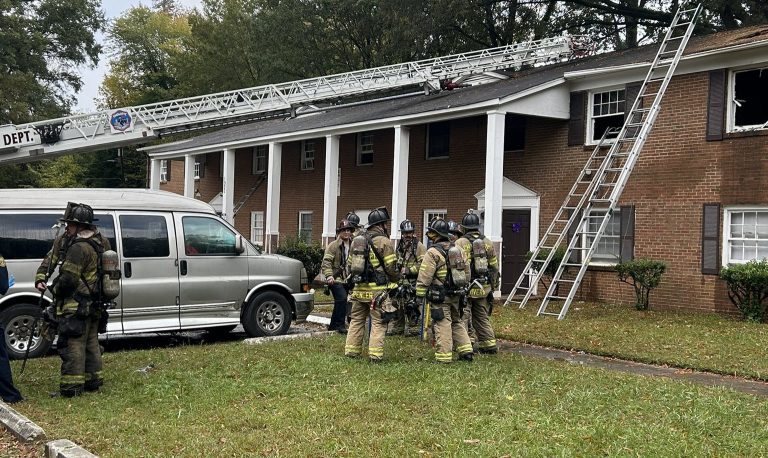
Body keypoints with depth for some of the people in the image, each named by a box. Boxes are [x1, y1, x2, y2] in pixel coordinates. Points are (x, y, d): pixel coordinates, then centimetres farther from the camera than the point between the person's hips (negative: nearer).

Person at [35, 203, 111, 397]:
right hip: (93, 306, 10)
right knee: (90, 343, 18)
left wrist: (55, 290, -1)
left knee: (72, 345, -5)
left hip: (76, 307, -10)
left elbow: (67, 279, -22)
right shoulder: (100, 242, 9)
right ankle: (93, 380, 25)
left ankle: (71, 386, -3)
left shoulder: (79, 248, -21)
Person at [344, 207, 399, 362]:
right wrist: (394, 282, 7)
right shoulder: (384, 241, -10)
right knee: (378, 323, 0)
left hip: (359, 289, 6)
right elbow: (391, 267, -10)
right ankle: (375, 354, -2)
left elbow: (349, 264, 16)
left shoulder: (357, 240, 11)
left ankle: (351, 351, 17)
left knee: (356, 320, 15)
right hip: (377, 290, -6)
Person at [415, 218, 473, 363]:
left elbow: (425, 276, -15)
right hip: (456, 295, 7)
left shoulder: (433, 252, -14)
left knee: (442, 325, -3)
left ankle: (444, 356, -1)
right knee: (457, 322, 18)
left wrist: (419, 294, -8)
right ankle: (466, 351, 18)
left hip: (439, 297, -7)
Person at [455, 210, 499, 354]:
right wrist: (493, 286, 20)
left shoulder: (460, 243, -9)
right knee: (482, 317, 14)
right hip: (484, 288, 5)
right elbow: (494, 267, 11)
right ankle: (489, 344, 12)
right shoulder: (487, 242, 6)